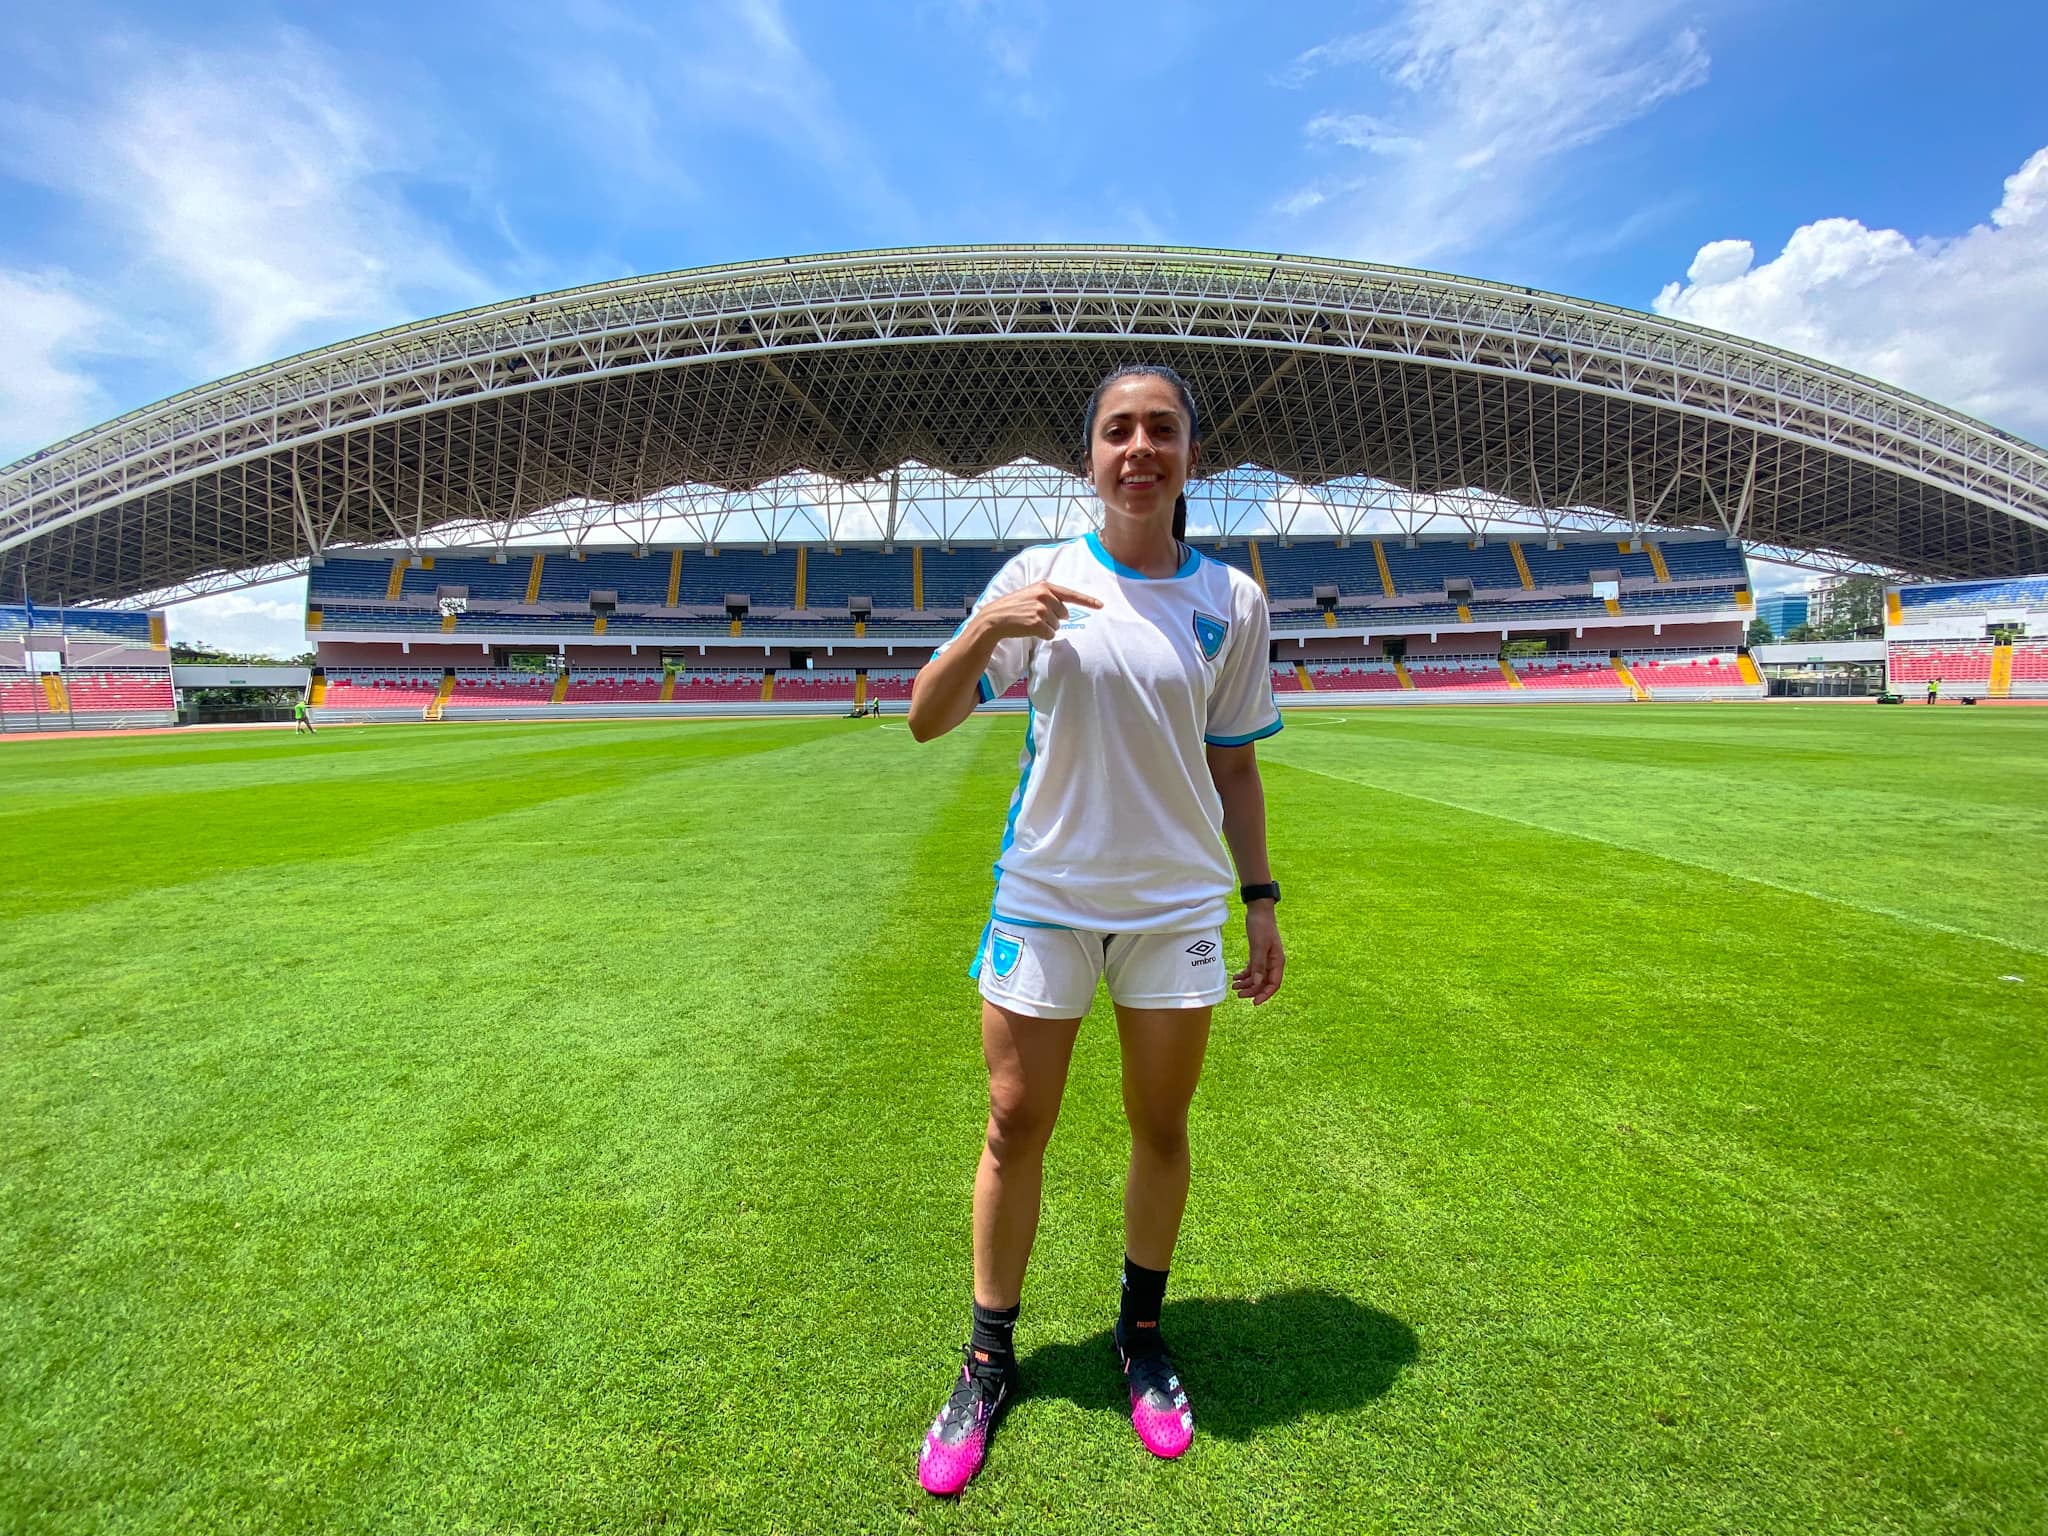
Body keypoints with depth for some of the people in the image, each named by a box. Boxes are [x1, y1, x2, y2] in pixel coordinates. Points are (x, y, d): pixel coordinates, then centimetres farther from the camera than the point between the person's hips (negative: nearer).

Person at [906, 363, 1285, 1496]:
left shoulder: (1232, 599, 3)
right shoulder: (1038, 575, -1)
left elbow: (1233, 765, 8)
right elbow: (926, 720, -4)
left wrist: (1261, 901, 6)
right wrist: (987, 627, -21)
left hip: (1178, 903, 1)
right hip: (1044, 896, -1)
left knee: (1160, 1127, 11)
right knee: (1015, 1125, 5)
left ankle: (1141, 1331, 36)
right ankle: (989, 1357, 27)